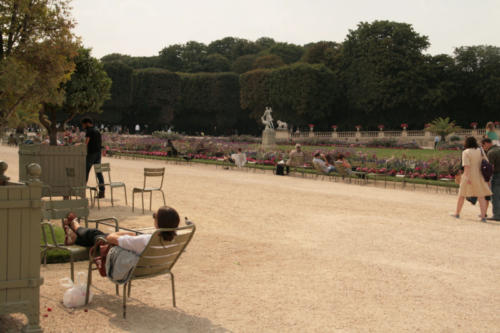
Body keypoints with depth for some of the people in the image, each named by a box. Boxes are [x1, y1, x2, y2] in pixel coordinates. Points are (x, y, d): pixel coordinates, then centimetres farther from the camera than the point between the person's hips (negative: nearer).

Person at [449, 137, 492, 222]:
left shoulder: (466, 152, -9)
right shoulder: (480, 150, 7)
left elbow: (467, 166, -18)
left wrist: (467, 177, -22)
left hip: (469, 176, -4)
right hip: (479, 176, 4)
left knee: (462, 195, 12)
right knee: (481, 196, 2)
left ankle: (457, 213, 24)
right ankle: (483, 216, -6)